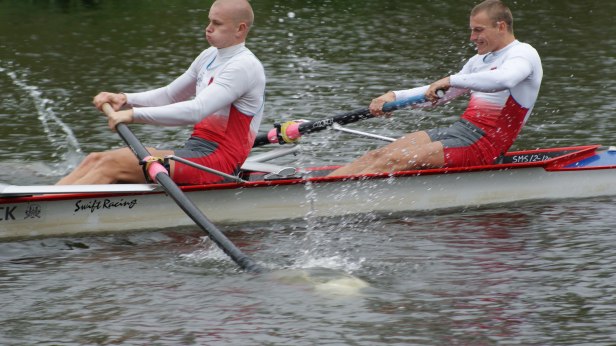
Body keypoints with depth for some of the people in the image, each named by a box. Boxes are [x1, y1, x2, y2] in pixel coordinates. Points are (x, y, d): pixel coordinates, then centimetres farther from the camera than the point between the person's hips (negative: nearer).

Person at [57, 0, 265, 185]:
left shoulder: (245, 66, -14)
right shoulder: (210, 57, 17)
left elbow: (195, 111, -25)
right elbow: (169, 96, 26)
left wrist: (134, 115, -27)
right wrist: (125, 100, 7)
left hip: (218, 162, -9)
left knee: (113, 164, -22)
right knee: (96, 160, -4)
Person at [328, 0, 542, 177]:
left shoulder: (523, 53, -6)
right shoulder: (480, 60, 23)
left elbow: (503, 80, -31)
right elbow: (439, 96, 25)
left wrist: (451, 80, -31)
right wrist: (395, 97, 10)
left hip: (484, 145, -9)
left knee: (395, 161, -22)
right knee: (378, 155, -7)